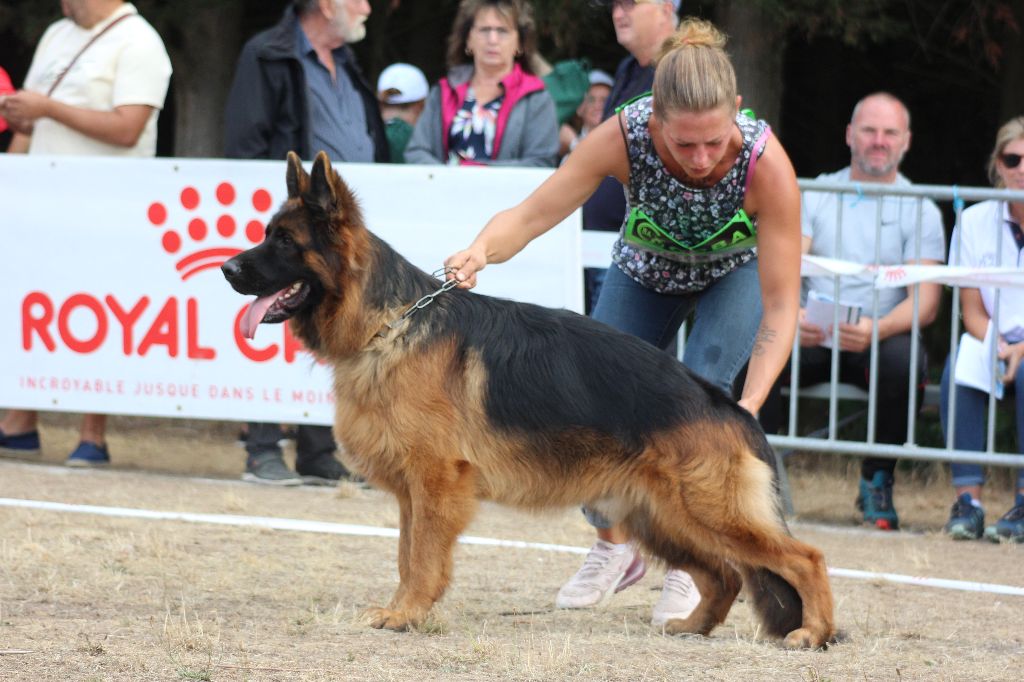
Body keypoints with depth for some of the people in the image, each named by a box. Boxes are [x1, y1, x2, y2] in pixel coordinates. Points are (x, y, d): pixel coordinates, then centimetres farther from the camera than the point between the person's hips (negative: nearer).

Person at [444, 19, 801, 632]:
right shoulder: (625, 137, -37)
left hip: (738, 270, -2)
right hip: (646, 269, 2)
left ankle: (692, 563, -9)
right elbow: (532, 214, -36)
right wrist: (483, 249, -59)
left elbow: (781, 305, -37)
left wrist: (748, 407, -50)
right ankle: (615, 545, 22)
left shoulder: (765, 161, -40)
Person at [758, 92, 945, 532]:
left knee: (904, 359, -36)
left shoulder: (920, 211, 6)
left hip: (879, 339, -1)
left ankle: (877, 480, -14)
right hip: (811, 337, 1)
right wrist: (792, 315, -26)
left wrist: (878, 328, -29)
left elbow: (925, 302, -6)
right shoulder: (814, 195, 12)